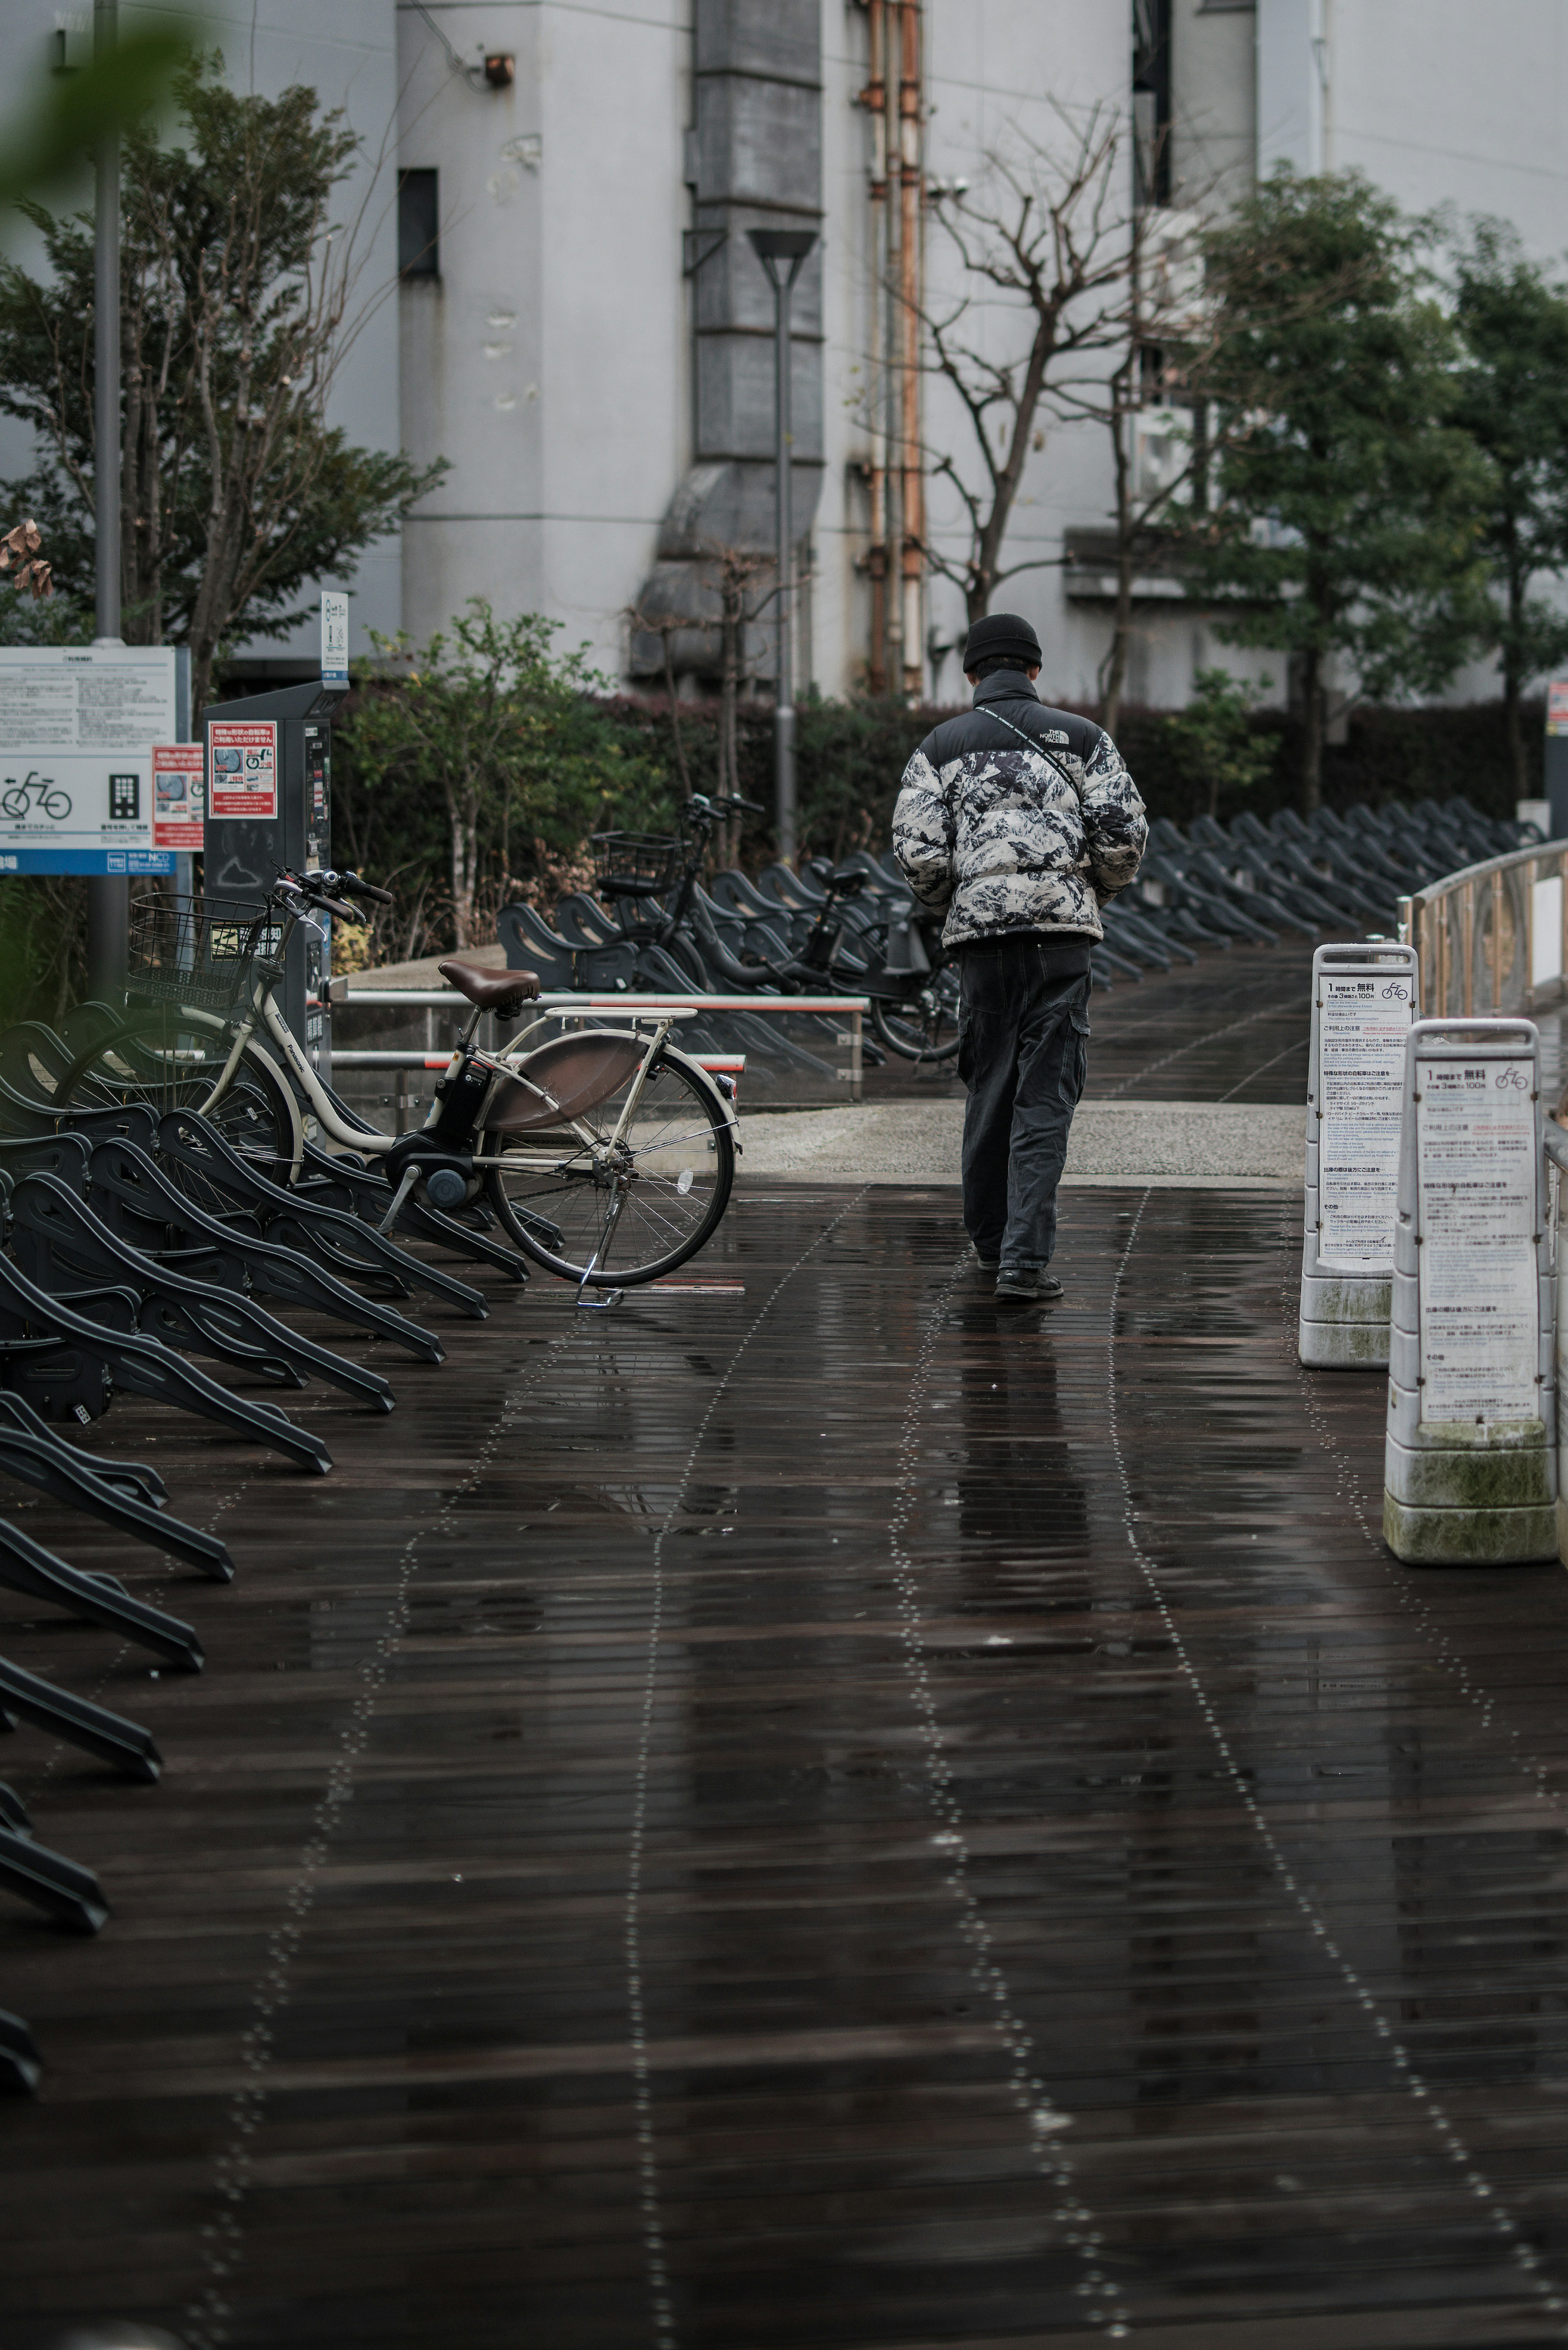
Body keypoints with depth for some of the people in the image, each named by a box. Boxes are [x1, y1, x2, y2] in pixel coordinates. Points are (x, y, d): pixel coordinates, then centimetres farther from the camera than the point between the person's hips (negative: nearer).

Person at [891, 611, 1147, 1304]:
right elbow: (1125, 832, 0)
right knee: (1045, 1096, -3)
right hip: (1061, 927, -1)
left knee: (989, 1083, 15)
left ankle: (990, 1237, 26)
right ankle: (1024, 1260, -11)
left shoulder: (942, 745, 8)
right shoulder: (1082, 737, 9)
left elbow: (916, 850, -1)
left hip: (981, 931, 1)